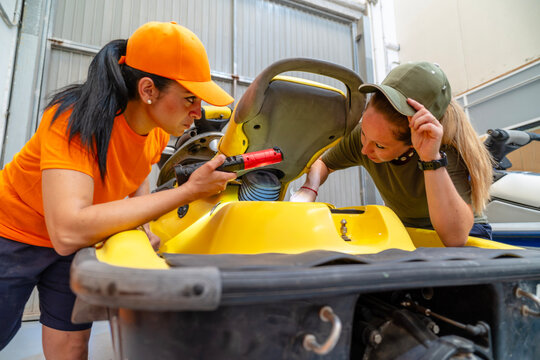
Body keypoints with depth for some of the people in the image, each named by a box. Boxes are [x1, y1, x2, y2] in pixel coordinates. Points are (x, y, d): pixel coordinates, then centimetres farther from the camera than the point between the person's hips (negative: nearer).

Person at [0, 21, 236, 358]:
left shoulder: (159, 131, -15)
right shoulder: (76, 118, -34)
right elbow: (67, 231, -44)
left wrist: (144, 226, -12)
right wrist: (187, 191, -44)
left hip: (76, 240, 5)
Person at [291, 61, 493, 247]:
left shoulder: (448, 149, -29)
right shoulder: (362, 135, -19)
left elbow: (455, 237, -38)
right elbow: (323, 163, -2)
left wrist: (432, 159, -46)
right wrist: (308, 191, -22)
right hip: (403, 231, 3)